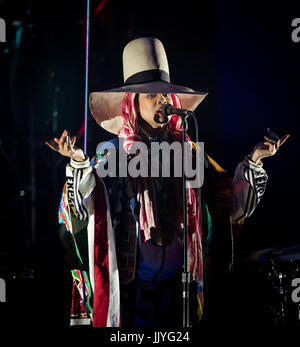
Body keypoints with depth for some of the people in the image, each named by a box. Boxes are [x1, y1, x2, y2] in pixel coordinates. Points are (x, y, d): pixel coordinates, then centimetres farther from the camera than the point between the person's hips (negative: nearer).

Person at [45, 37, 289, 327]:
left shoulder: (188, 153, 8)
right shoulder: (111, 154, -1)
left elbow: (234, 204, 8)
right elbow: (80, 211, -12)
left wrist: (253, 161, -2)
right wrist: (79, 165, -27)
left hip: (178, 285, 3)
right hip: (128, 284, -3)